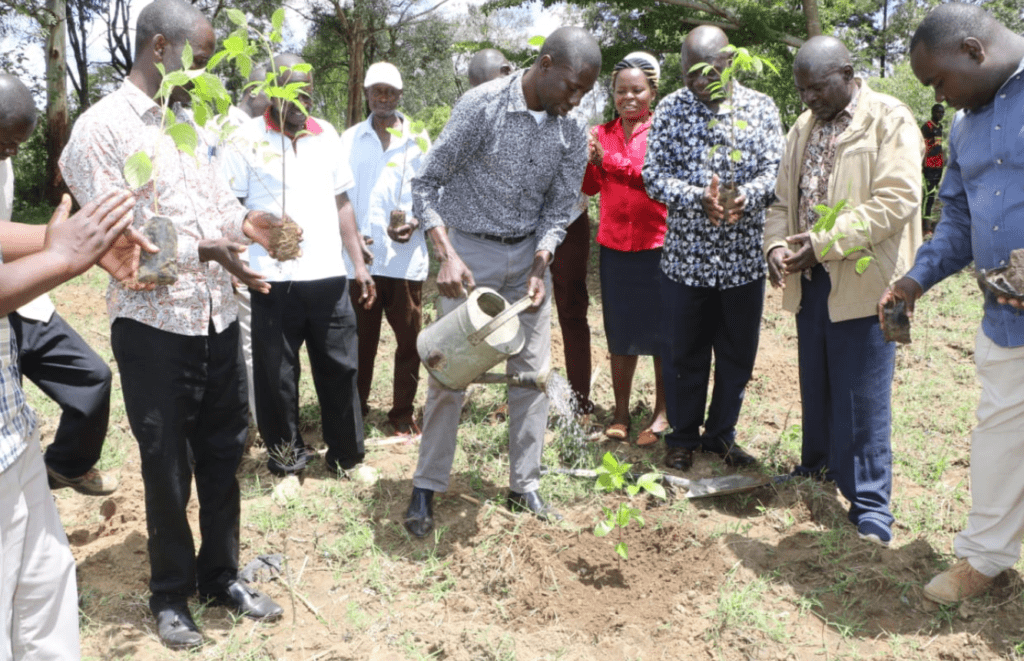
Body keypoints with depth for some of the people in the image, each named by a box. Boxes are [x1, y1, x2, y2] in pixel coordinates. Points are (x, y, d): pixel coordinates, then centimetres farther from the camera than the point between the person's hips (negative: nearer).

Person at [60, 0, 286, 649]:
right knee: (168, 473, 10)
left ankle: (221, 576, 36)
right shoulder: (102, 128, -11)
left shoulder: (189, 121, 11)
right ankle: (171, 596, 31)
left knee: (223, 458, 16)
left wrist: (245, 223, -4)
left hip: (219, 322, 6)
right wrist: (202, 250, -26)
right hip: (155, 331, -6)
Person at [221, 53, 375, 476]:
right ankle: (285, 454, 25)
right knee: (277, 374, 7)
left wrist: (359, 264, 13)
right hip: (273, 280, -3)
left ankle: (347, 454, 25)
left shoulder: (327, 135, 11)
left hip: (328, 275, 4)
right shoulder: (247, 139, -1)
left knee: (340, 367, 10)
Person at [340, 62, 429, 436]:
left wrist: (414, 223, -12)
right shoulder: (350, 139, 11)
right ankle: (356, 406, 22)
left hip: (406, 256, -1)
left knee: (409, 338, 3)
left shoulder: (418, 140, 7)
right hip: (360, 255, 1)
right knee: (360, 337, 7)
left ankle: (403, 412, 16)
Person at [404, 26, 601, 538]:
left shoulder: (571, 133, -2)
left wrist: (539, 268, -15)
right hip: (470, 251, -4)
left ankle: (524, 486, 19)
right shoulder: (482, 105, -16)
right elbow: (426, 183, -15)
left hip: (528, 256, 5)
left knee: (533, 372, 6)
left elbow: (558, 208, 2)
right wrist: (447, 255, -27)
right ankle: (426, 488, 13)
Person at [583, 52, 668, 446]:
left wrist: (610, 160, -19)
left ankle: (661, 413, 15)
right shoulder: (604, 132, 11)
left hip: (656, 243, -4)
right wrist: (588, 160, -14)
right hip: (614, 244, 4)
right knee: (620, 332, 10)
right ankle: (620, 411, 20)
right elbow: (591, 187, 5)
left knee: (661, 331, 3)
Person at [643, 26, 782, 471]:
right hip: (685, 256, -1)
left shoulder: (761, 108, 2)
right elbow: (654, 176, -5)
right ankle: (682, 437, 27)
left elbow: (775, 169, -4)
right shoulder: (670, 110, 0)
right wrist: (697, 198, -24)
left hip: (744, 256, 1)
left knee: (737, 353, 11)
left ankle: (721, 434, 31)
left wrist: (748, 195, -26)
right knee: (683, 352, 9)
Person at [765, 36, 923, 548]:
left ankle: (870, 502, 9)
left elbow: (897, 200, -17)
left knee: (862, 396, -2)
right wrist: (777, 244, -6)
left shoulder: (889, 121, -7)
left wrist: (823, 242, -21)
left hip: (862, 281, -6)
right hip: (810, 280, 6)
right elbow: (783, 200, 15)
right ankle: (818, 470, 33)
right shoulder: (803, 129, 13)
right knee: (816, 385, 16)